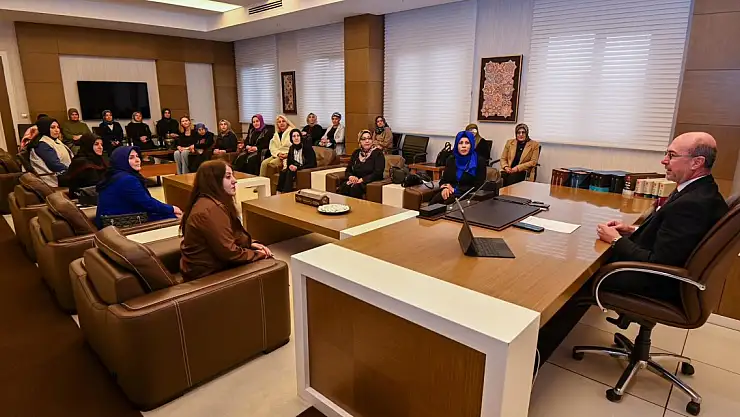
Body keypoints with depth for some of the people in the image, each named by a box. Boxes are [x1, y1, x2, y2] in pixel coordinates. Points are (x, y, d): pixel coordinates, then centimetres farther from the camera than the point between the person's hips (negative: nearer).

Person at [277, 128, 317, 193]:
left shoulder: (307, 147, -12)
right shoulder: (292, 148, 6)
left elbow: (312, 164, -16)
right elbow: (289, 162, 13)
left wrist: (297, 168, -23)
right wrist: (290, 166, -11)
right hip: (295, 169, 5)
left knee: (290, 173, -30)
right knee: (283, 172, -24)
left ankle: (286, 193, -29)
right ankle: (279, 193, -25)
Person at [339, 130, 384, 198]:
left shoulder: (378, 153, -1)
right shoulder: (356, 153, 16)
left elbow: (378, 173, -12)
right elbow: (348, 170, 18)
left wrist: (362, 179, -18)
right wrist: (350, 176, -6)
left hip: (371, 183, -4)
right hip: (356, 181, 4)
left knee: (355, 188, -35)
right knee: (343, 186, -28)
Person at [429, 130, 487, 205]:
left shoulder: (479, 161, -2)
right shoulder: (451, 159, 13)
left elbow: (477, 186, -6)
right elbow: (443, 180, 15)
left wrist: (455, 190, -11)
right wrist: (444, 188, -10)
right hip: (450, 192, 4)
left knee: (446, 204, -34)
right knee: (433, 202, -28)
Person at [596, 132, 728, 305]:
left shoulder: (692, 204, -28)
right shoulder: (702, 191, 3)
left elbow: (657, 264, -25)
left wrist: (617, 240, -14)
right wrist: (634, 231, 0)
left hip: (663, 287, -9)